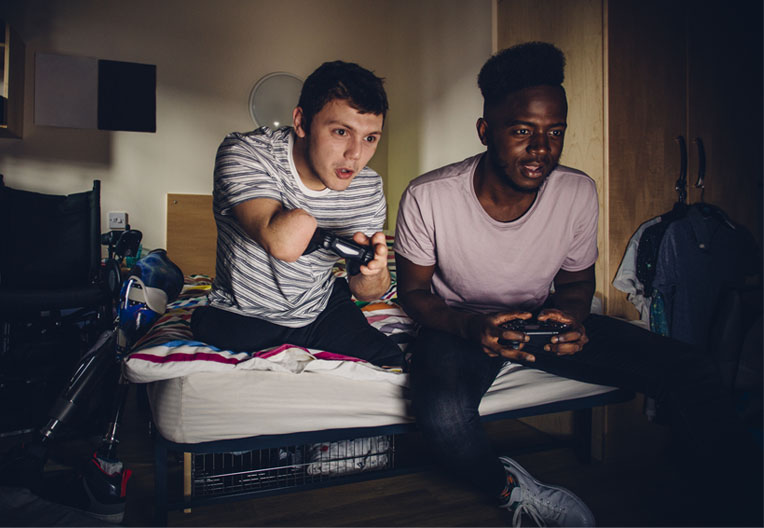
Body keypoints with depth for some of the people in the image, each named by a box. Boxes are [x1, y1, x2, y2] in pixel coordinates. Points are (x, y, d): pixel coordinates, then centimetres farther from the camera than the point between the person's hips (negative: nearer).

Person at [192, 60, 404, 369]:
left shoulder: (369, 189, -8)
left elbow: (362, 290, 0)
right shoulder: (244, 153, -21)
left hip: (320, 309, 3)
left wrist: (374, 274, -24)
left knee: (396, 365, -8)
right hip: (241, 318, -2)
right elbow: (285, 244, -39)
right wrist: (305, 217, -18)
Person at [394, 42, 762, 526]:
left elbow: (577, 281, 3)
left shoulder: (578, 192, -13)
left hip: (543, 319, 3)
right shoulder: (428, 197, -22)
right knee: (442, 412, -38)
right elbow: (413, 291, -9)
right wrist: (471, 327, -29)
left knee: (689, 370, -11)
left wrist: (573, 316, -21)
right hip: (459, 324, -2)